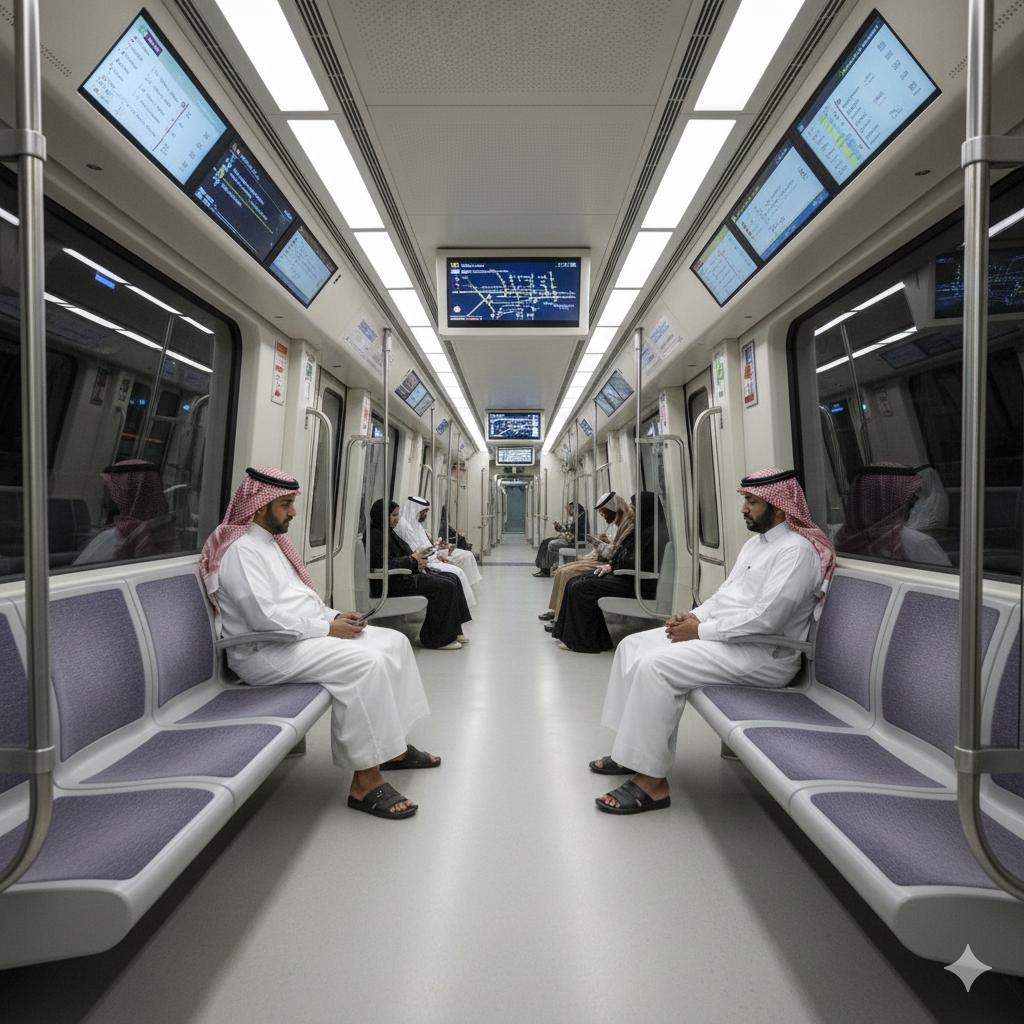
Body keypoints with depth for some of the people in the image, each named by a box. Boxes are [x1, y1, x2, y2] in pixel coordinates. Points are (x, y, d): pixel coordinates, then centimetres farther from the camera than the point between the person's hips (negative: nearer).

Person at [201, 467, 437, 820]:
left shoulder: (271, 542, 19)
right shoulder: (240, 549, -14)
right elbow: (264, 616, -23)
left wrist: (335, 616, 6)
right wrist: (326, 628, -17)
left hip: (306, 633, 11)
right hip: (266, 652, -10)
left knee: (394, 642, 1)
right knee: (366, 663, -30)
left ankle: (394, 746, 8)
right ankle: (365, 782, -21)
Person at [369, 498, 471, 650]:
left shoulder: (388, 532, 18)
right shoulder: (374, 535, -13)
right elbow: (384, 564, -21)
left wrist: (416, 559, 1)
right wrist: (412, 559, -13)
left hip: (404, 575, 11)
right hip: (391, 584, -11)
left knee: (452, 580, 1)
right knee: (444, 586, -20)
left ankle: (453, 631, 5)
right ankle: (438, 639, -12)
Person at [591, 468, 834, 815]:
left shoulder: (797, 550, -15)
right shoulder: (755, 542, 17)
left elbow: (765, 619, -24)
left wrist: (702, 630, -18)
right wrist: (694, 615, 3)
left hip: (762, 654, -10)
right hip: (723, 634, 11)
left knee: (656, 666, -27)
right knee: (633, 645, 3)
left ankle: (652, 781, -16)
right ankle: (630, 749, 9)